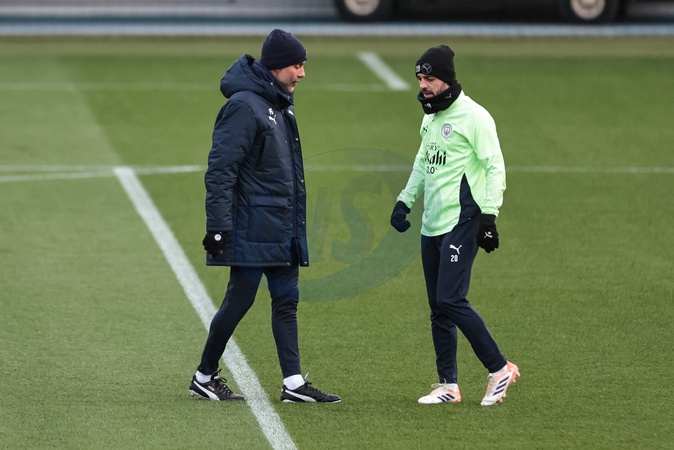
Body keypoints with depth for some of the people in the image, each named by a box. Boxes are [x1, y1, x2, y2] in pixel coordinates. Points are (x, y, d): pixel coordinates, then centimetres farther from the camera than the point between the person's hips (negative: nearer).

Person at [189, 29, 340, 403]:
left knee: (286, 301, 6)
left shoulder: (280, 105, 14)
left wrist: (297, 223, 22)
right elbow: (220, 170, -18)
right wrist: (218, 227, -21)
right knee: (240, 300, -3)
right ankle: (204, 377, 10)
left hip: (283, 228, 9)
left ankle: (294, 383, 6)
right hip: (252, 227, -9)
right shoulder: (244, 106, -15)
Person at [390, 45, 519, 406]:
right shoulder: (430, 117, 16)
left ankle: (498, 368, -6)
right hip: (431, 225, 9)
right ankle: (448, 385, 12)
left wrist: (488, 216, -19)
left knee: (451, 299, -16)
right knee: (438, 307, 7)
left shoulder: (473, 116, -10)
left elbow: (495, 168, -12)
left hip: (461, 222, -9)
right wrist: (404, 200, 19)